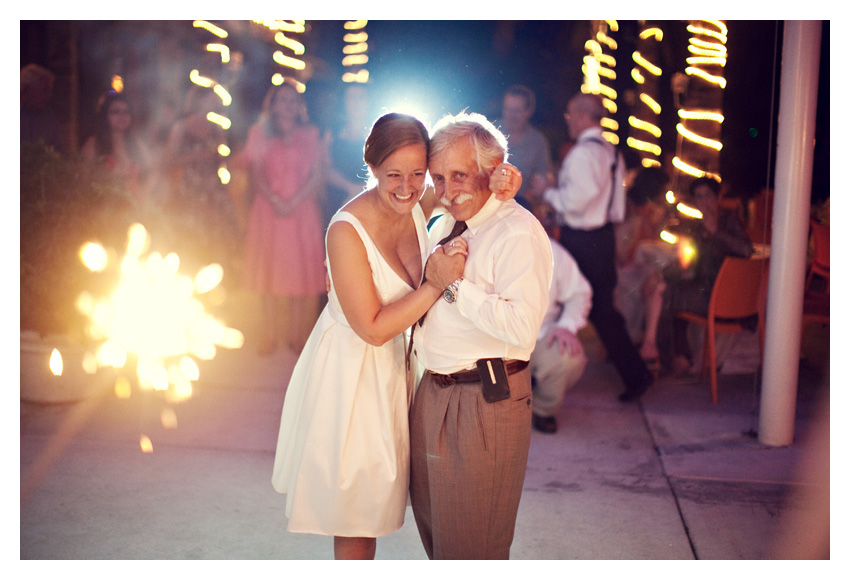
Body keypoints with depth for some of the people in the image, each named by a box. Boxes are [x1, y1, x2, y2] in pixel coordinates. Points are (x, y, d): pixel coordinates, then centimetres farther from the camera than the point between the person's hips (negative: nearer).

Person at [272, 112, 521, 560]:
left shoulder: (421, 204, -10)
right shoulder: (347, 229, -26)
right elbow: (373, 328, -23)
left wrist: (499, 179, -16)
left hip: (394, 367, 6)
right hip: (349, 374, -6)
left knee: (371, 502, 22)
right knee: (352, 509, 11)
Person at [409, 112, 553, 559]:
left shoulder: (518, 233, -16)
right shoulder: (443, 226, 13)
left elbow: (521, 324, -29)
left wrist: (455, 283, -22)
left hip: (485, 401, -9)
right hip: (432, 391, 9)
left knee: (469, 546, 4)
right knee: (433, 526, 23)